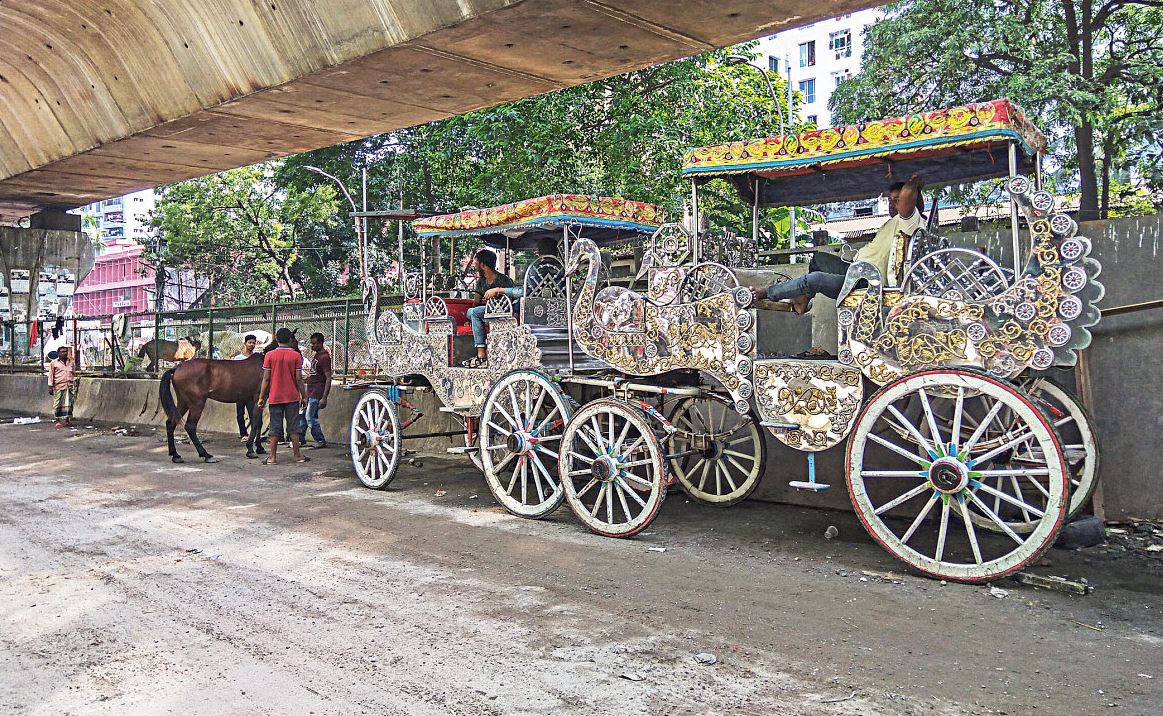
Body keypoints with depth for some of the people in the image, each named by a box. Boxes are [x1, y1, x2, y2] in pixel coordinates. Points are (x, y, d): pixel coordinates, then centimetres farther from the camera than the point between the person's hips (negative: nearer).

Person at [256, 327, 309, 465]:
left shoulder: (269, 355, -3)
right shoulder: (296, 355, -4)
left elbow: (266, 378, -3)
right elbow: (299, 379, -5)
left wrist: (261, 397, 3)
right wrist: (304, 396, 4)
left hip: (275, 397, 1)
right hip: (292, 397, 0)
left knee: (275, 428, 6)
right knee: (293, 426, 7)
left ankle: (272, 457, 8)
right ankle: (297, 455, 10)